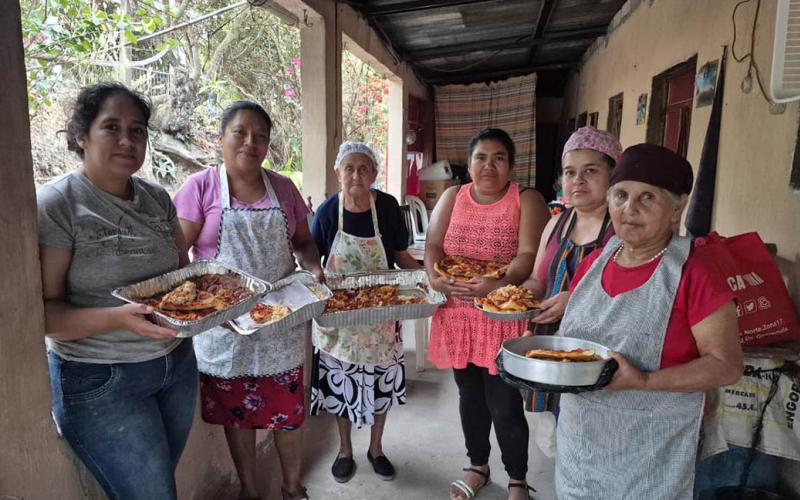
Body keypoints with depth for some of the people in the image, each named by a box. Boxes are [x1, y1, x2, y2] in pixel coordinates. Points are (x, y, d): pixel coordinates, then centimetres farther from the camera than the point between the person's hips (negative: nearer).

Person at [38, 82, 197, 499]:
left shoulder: (157, 198, 4)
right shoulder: (54, 205, -13)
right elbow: (45, 311, -15)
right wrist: (117, 318, -31)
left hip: (177, 362, 6)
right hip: (100, 382, -5)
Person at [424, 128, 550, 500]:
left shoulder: (527, 201, -4)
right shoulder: (452, 198, 8)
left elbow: (529, 256, -15)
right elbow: (433, 245, 2)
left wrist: (499, 284, -32)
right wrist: (436, 278, -18)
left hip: (504, 317, -4)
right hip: (458, 315, 4)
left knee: (505, 405, 2)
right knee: (470, 397, 18)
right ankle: (478, 466, 40)